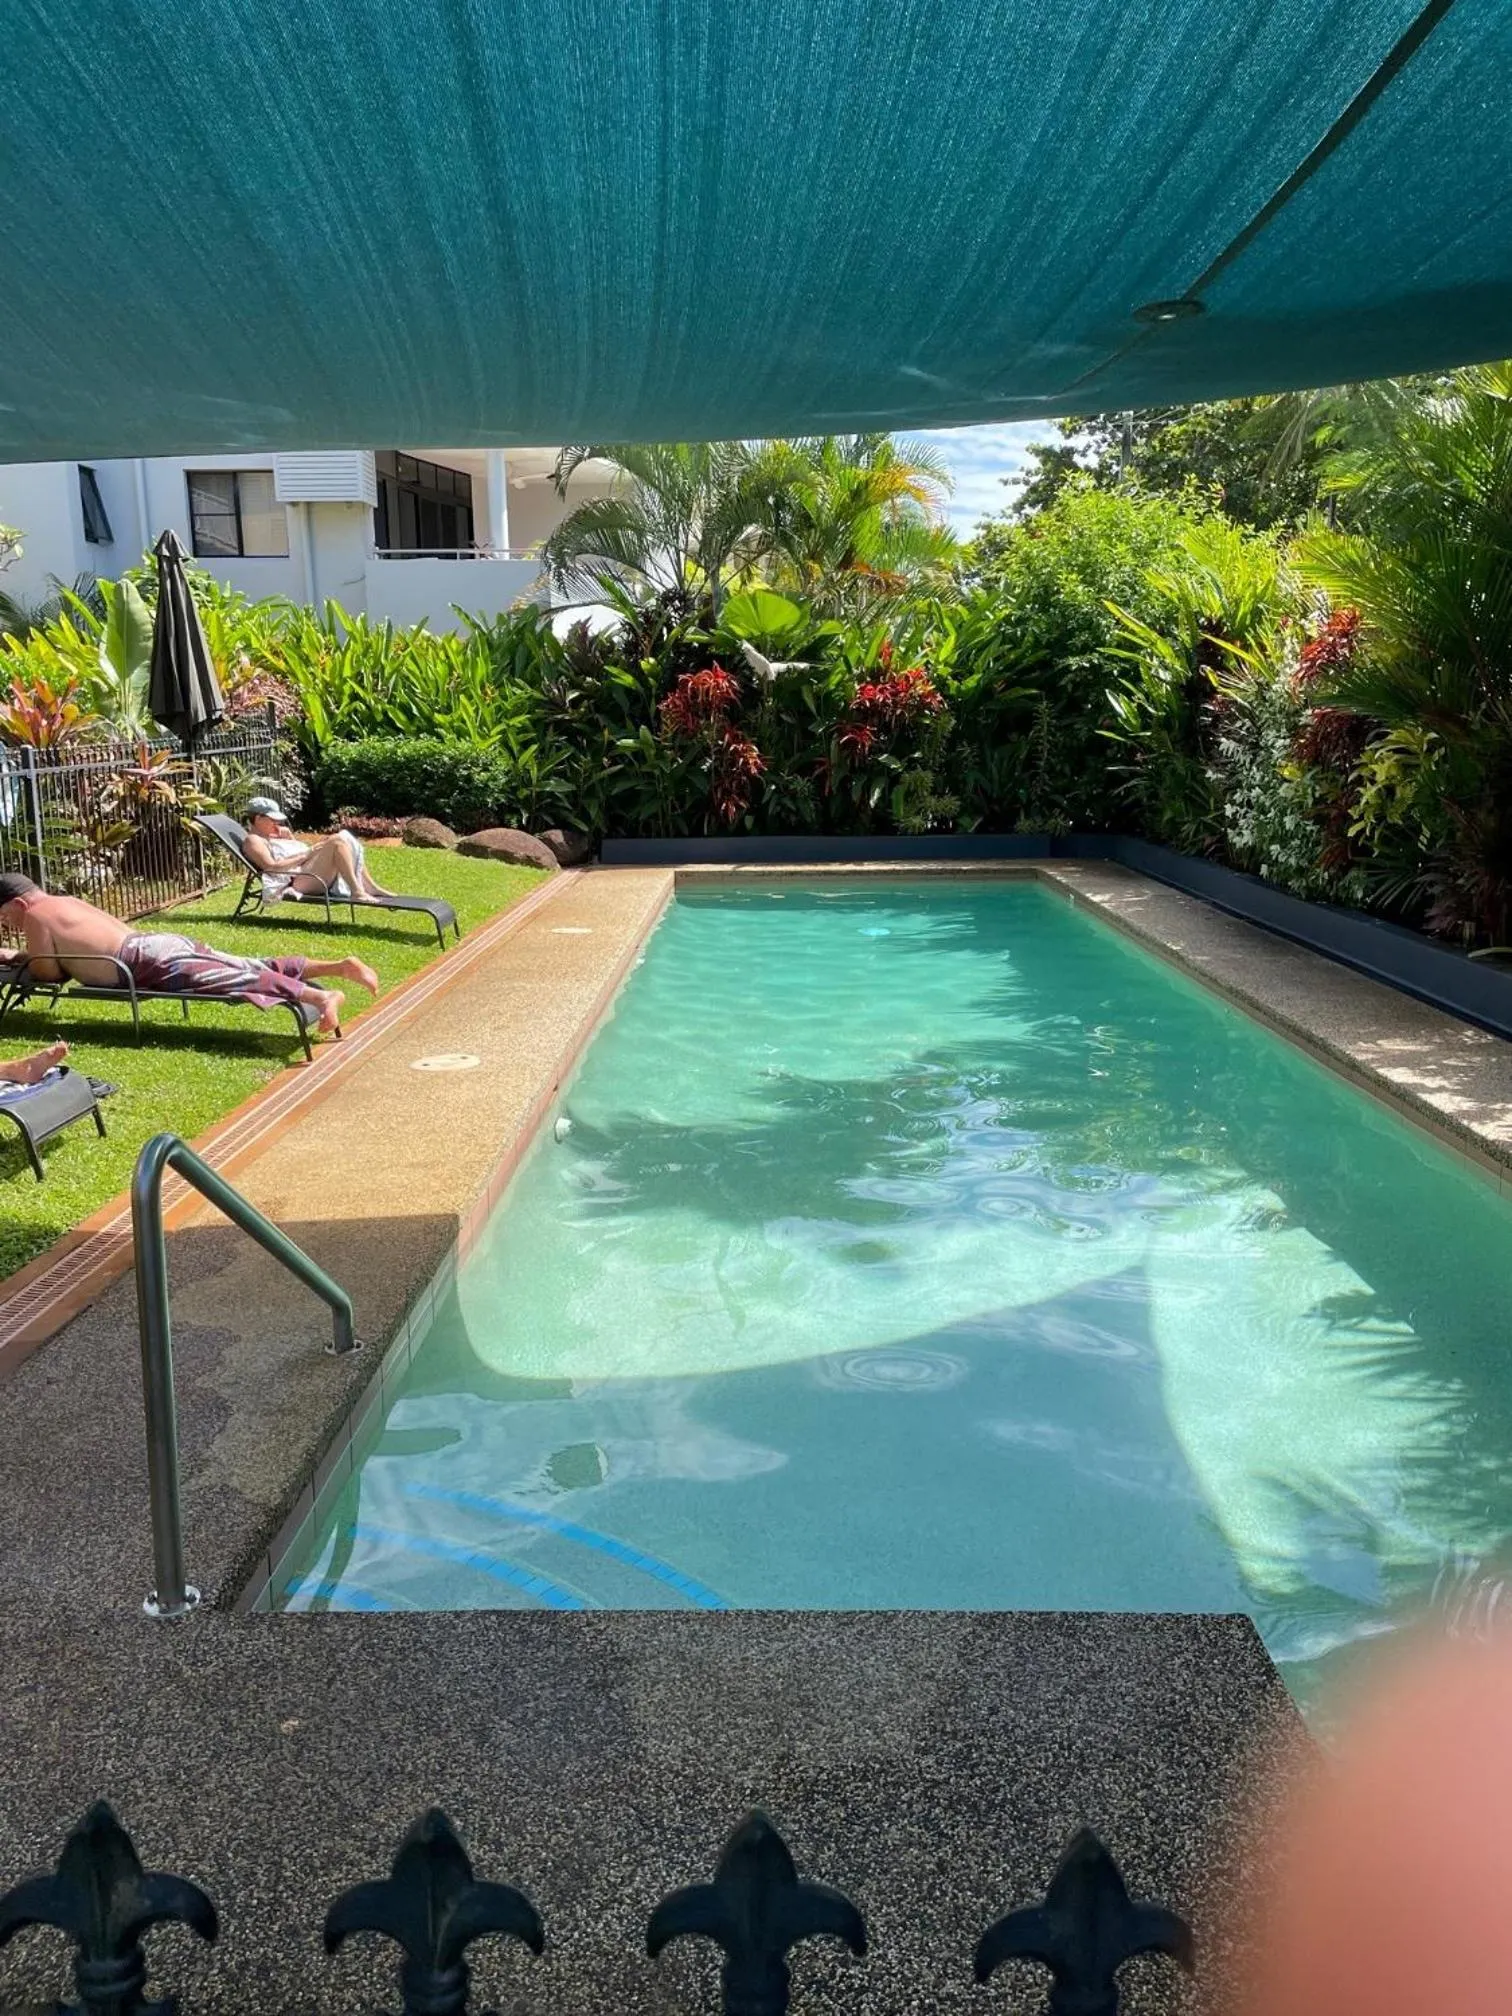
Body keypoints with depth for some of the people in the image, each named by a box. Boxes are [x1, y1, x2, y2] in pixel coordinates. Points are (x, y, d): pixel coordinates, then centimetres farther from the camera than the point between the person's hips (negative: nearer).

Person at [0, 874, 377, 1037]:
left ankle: (322, 997, -46)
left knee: (236, 981, -26)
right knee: (254, 968, 0)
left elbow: (49, 971, 2)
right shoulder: (67, 902, 31)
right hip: (160, 943, 9)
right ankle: (342, 966, -11)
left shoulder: (35, 915, 6)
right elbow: (68, 951, 47)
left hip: (154, 963, -9)